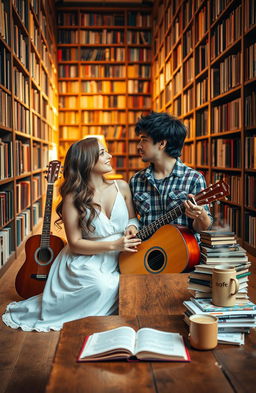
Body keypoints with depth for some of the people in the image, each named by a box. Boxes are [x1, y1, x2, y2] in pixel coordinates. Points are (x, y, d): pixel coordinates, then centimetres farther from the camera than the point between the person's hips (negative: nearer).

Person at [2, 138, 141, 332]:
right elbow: (75, 243, -12)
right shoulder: (73, 198, -11)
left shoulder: (121, 187, 1)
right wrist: (113, 244, -21)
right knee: (105, 286, -33)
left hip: (117, 261, 5)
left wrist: (132, 227, -9)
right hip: (84, 262, -5)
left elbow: (132, 218, 16)